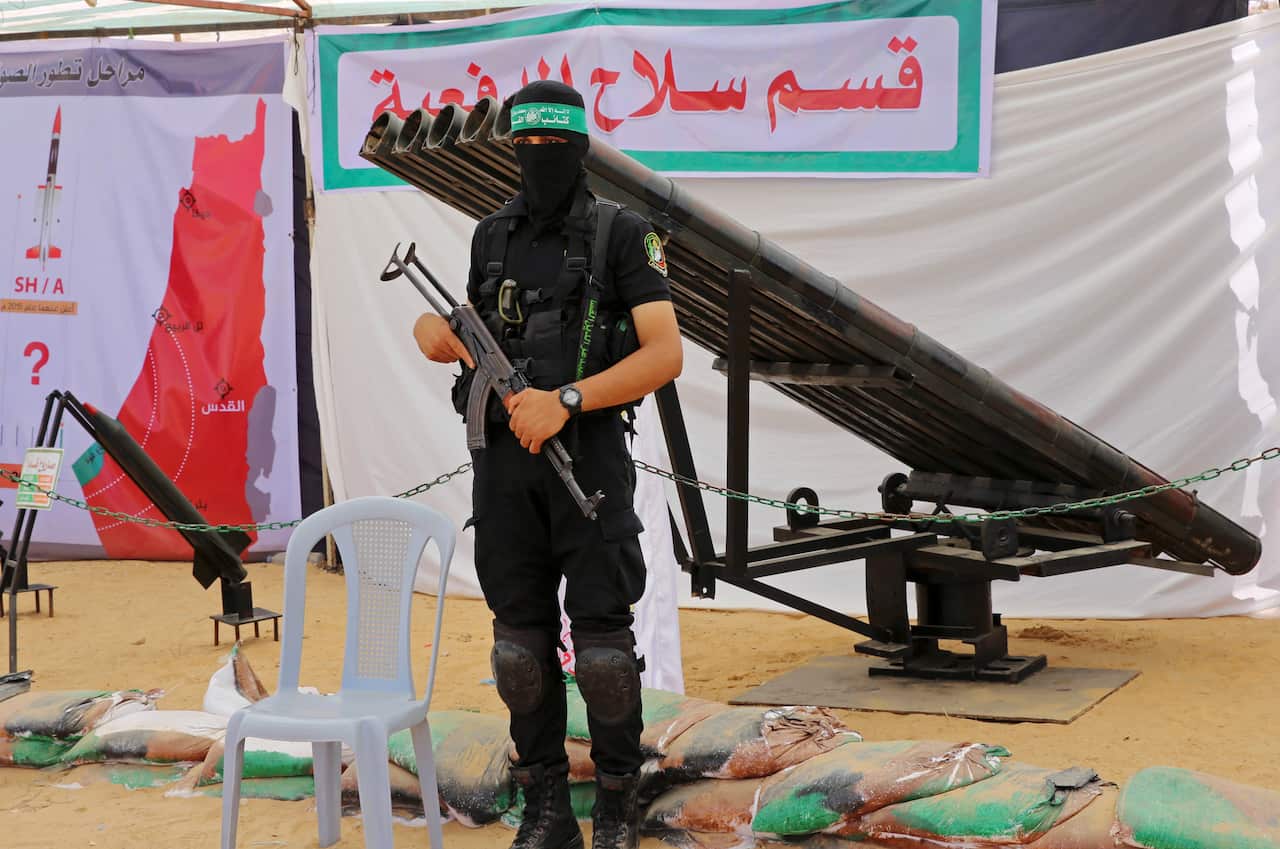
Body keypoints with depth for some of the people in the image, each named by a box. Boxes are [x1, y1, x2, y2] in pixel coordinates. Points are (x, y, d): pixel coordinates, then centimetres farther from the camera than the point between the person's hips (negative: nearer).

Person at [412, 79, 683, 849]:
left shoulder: (623, 234, -5)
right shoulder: (493, 235, 10)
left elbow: (666, 355, -14)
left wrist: (565, 401, -24)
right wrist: (437, 332, -4)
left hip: (589, 457, -4)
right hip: (503, 460, 4)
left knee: (601, 637, -4)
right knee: (522, 637, 5)